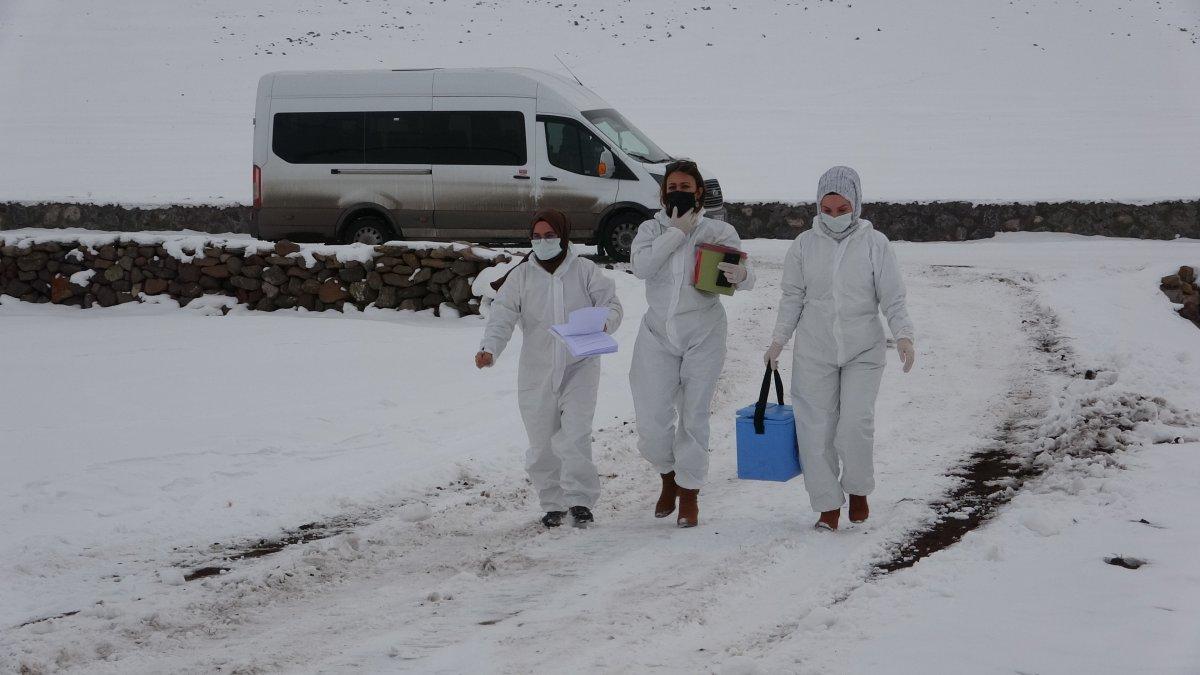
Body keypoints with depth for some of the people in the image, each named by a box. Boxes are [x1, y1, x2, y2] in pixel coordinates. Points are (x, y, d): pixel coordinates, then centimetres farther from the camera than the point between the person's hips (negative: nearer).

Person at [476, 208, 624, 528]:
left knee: (575, 436, -16)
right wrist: (489, 348, -22)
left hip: (579, 368, -2)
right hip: (536, 371, 2)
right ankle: (553, 503, 21)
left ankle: (580, 499, -6)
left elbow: (612, 304, 2)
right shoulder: (521, 276, 3)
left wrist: (604, 321, -22)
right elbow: (502, 317, -4)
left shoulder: (585, 271, 1)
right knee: (542, 444, 6)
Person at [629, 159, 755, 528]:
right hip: (658, 334, 1)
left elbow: (746, 278, -8)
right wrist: (677, 232, -17)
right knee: (652, 420, -2)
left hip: (703, 335, -1)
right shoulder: (652, 229, 3)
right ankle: (669, 478, 27)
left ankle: (689, 494, 17)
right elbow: (640, 266, -16)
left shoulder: (718, 232, -2)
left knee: (694, 417, 3)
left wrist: (740, 275, -32)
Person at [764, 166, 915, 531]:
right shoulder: (805, 244, 2)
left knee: (856, 424, -13)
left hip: (864, 351, -2)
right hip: (814, 352, 2)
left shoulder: (875, 244, -3)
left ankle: (858, 490, 12)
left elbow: (893, 299, -4)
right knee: (816, 427, -1)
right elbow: (793, 297, 11)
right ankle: (828, 505, 10)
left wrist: (903, 336, -19)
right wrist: (778, 341, 7)